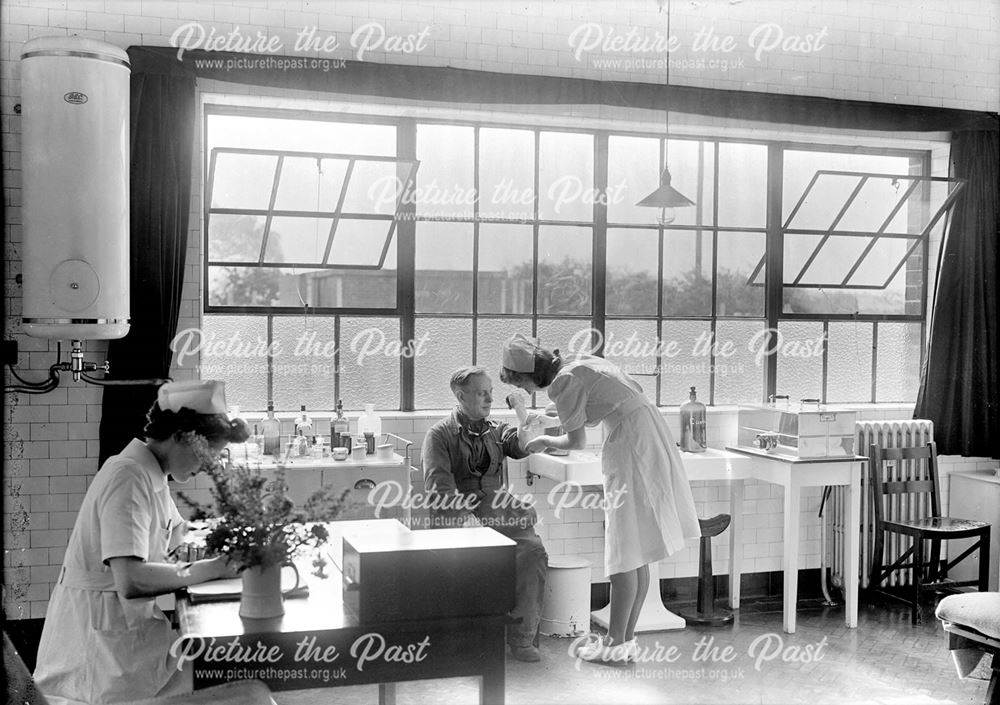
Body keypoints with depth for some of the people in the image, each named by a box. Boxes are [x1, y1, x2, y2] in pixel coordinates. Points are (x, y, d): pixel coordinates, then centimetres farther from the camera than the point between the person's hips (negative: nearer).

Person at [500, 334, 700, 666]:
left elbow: (577, 442, -5)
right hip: (649, 436, 9)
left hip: (632, 447, -9)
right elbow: (635, 390, 18)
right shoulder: (582, 362, 15)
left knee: (625, 554, -3)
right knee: (636, 555, 11)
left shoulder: (564, 381, -11)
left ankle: (615, 644, 4)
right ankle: (626, 638, 17)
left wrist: (544, 441, 13)